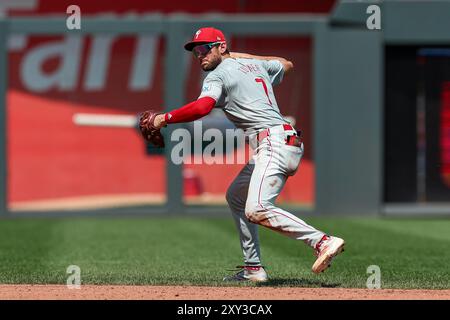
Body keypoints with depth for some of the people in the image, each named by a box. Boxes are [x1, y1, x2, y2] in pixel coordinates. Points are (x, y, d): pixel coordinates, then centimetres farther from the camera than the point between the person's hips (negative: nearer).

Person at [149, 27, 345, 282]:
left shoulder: (218, 75, -1)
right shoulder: (255, 65, 24)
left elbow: (202, 107, -20)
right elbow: (287, 65, 43)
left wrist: (166, 118, -10)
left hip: (274, 143, -10)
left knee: (256, 210, -26)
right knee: (236, 196, 24)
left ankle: (322, 241, -34)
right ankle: (253, 268, 20)